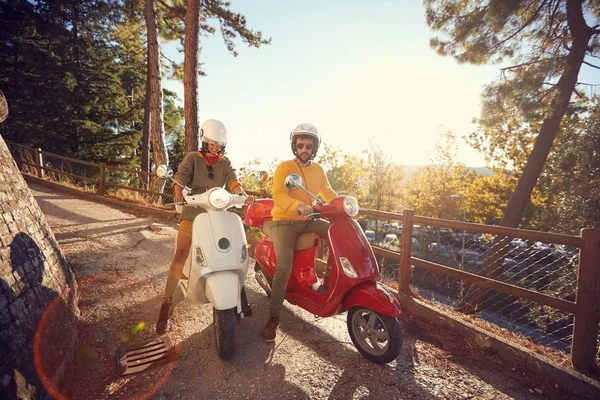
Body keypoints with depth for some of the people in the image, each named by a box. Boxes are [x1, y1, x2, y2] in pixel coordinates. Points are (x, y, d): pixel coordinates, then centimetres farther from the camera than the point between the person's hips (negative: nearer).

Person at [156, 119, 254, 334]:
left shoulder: (225, 163, 14)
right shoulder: (192, 158, 7)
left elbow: (233, 181, -4)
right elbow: (181, 175, -10)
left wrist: (243, 194, -26)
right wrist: (178, 191, -33)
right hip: (193, 214, -2)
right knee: (180, 256, -10)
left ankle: (239, 292, 23)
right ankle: (166, 304, 5)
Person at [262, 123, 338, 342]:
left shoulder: (318, 169, 9)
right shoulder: (284, 167, -9)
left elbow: (327, 192, 19)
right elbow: (278, 196, -24)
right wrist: (298, 206, -42)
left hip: (307, 220, 6)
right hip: (284, 221, -6)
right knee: (284, 268, -21)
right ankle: (273, 317, -7)